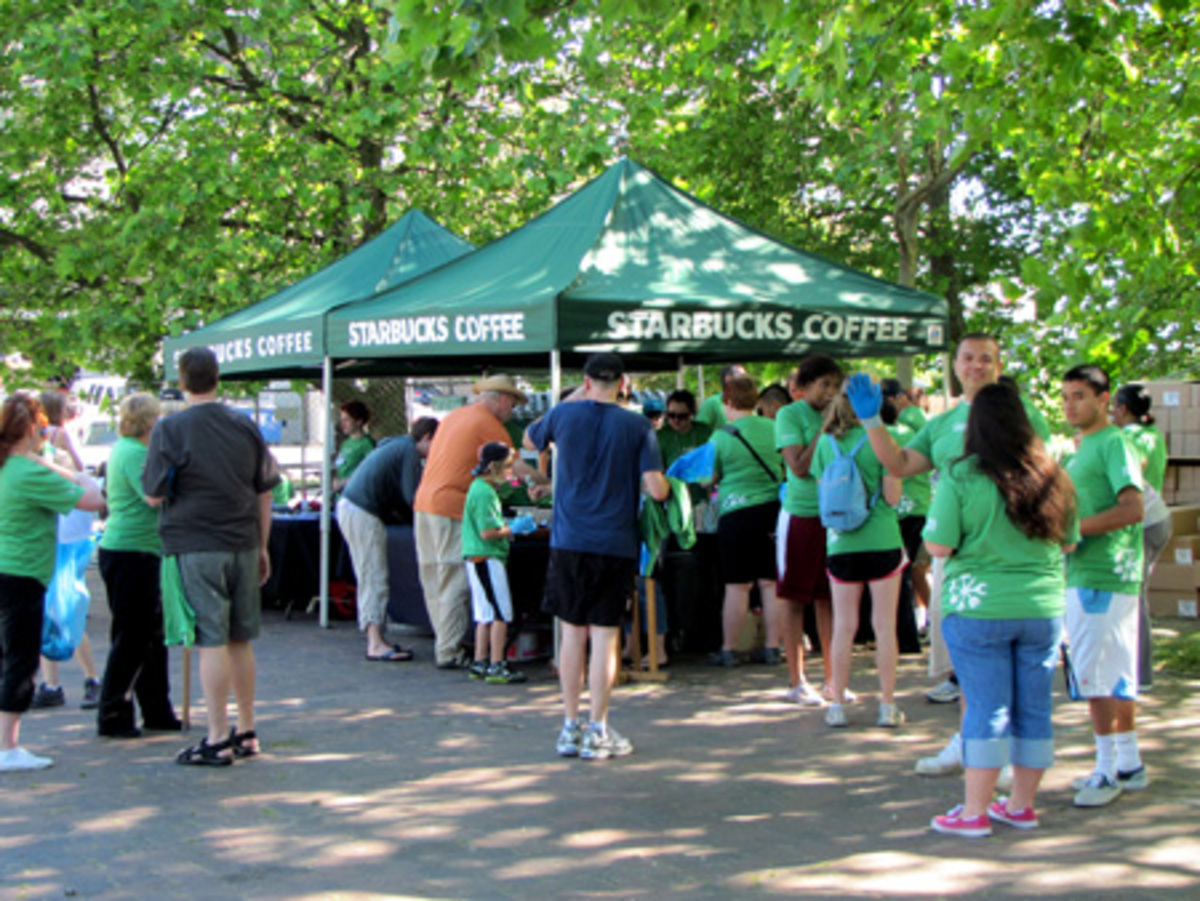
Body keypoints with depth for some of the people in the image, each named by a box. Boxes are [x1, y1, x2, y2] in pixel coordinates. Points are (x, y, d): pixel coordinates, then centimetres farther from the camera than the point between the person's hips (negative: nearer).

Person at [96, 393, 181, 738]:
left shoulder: (125, 450, 16)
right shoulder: (134, 453, -15)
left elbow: (151, 496, 21)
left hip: (140, 554, 10)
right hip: (130, 554, -10)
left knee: (152, 635, 14)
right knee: (131, 638, -4)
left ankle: (157, 712, 21)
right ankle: (112, 717, 3)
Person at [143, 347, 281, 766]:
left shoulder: (170, 429, -8)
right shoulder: (245, 426, 7)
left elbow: (154, 496, -6)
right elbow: (265, 491, 11)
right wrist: (261, 547, 18)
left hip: (195, 547, -5)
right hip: (242, 545, 5)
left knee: (211, 642, -4)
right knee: (240, 641, 13)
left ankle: (218, 740, -2)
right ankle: (246, 732, 21)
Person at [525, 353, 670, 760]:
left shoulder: (564, 415, 1)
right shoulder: (637, 426, -4)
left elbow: (530, 439, 23)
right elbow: (656, 488, -12)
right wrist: (665, 485, 11)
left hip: (569, 543, 2)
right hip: (616, 544, -2)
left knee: (573, 632, 10)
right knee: (605, 636, 2)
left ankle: (570, 727, 16)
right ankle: (597, 731, 5)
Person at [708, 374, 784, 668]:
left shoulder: (722, 437, -7)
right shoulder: (775, 429, 4)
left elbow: (708, 478, 2)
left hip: (737, 513, -4)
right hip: (773, 509, 4)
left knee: (737, 586, 1)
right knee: (771, 583, 7)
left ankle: (728, 650, 8)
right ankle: (772, 647, 12)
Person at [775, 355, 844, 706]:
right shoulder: (789, 415, -5)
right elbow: (799, 467, -14)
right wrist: (825, 430, -14)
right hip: (801, 515, -5)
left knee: (829, 599, 9)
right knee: (795, 601, 3)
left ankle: (831, 679, 16)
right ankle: (797, 682, 10)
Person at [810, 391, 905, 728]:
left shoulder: (825, 443, 2)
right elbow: (892, 496, -8)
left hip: (840, 543, 3)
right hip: (882, 540, -3)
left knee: (843, 627, 8)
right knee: (885, 625, 4)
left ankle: (837, 705, 10)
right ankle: (887, 706, 8)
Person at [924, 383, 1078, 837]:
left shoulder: (961, 477, -10)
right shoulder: (1051, 477, 2)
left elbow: (939, 547, -10)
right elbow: (1068, 543, 11)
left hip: (978, 610, -3)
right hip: (1043, 607, 4)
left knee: (986, 710, 1)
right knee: (1034, 709, 11)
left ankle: (975, 812, 5)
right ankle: (1021, 805, 21)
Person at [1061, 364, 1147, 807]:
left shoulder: (1113, 443, -10)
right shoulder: (1082, 449, 19)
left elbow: (1133, 509, -21)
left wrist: (1072, 529, -20)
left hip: (1103, 578, -9)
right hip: (1083, 576, 9)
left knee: (1095, 676, -7)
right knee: (1116, 675, 13)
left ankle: (1109, 770, 0)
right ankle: (1130, 765, 20)